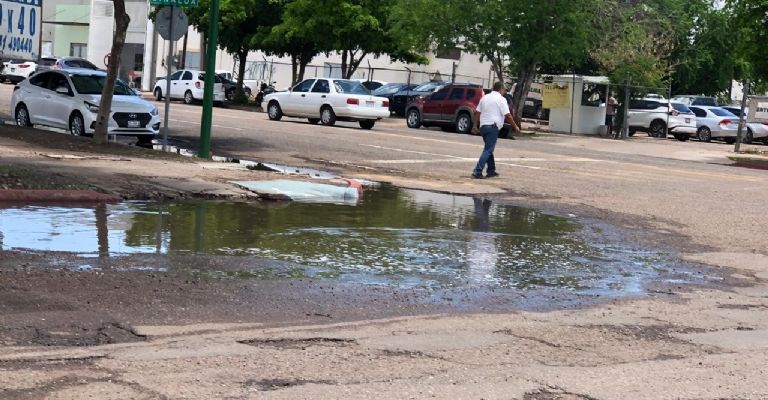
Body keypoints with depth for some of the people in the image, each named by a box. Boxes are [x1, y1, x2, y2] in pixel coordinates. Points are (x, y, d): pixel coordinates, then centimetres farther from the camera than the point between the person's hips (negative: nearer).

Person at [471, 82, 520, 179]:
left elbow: (477, 112, 15)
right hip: (493, 127, -8)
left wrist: (475, 126, 20)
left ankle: (491, 171, 21)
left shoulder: (485, 97, 16)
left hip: (483, 126, 8)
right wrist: (515, 127, -2)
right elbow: (507, 115, -10)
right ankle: (477, 172, -16)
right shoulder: (501, 99, -5)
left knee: (489, 149, 18)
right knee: (488, 150, -8)